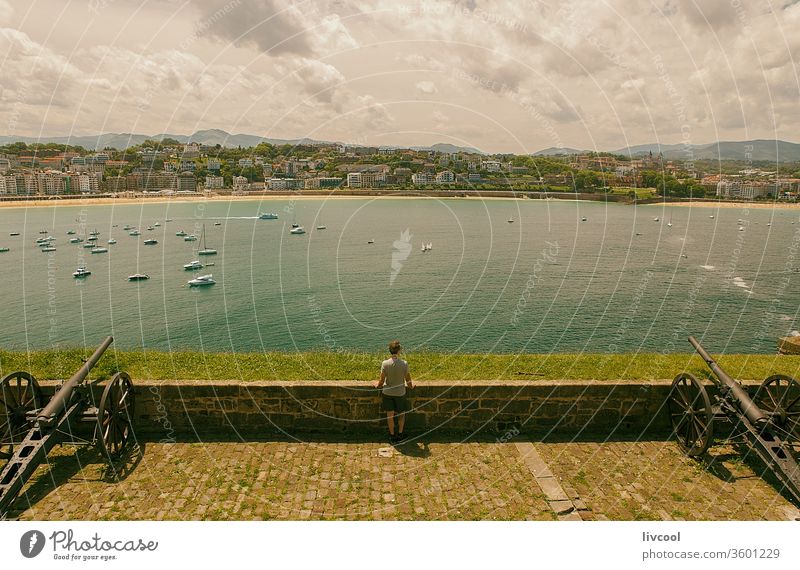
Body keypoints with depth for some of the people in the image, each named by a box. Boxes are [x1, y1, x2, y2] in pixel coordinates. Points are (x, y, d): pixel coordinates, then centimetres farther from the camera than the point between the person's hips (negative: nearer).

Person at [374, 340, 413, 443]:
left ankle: (392, 436, 28)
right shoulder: (404, 364, -18)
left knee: (390, 415, 15)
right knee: (401, 414, 21)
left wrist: (378, 385, 13)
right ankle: (400, 434, 28)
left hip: (387, 392, 1)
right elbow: (408, 379, -7)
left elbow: (382, 380, -9)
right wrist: (411, 386, 14)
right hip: (400, 393, -1)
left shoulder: (385, 363, -17)